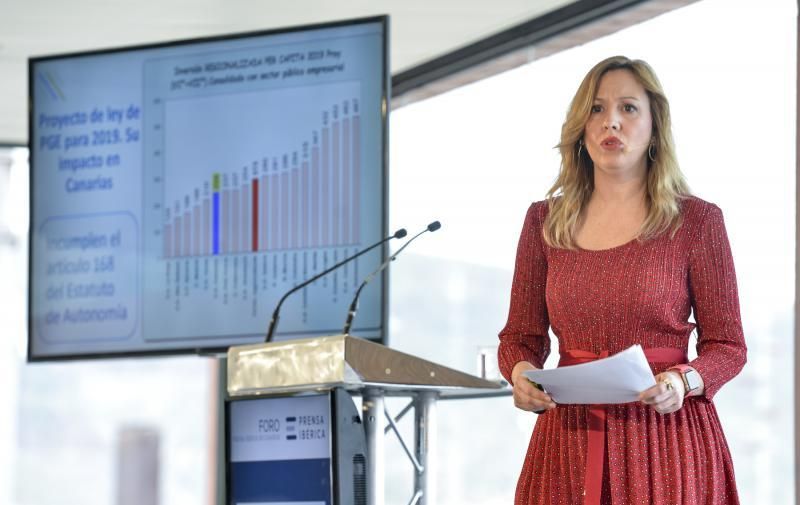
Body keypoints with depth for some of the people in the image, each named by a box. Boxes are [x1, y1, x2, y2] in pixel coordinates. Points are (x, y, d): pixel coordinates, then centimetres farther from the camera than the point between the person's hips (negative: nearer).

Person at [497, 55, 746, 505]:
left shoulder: (698, 221, -1)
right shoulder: (545, 221, 7)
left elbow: (727, 345, 1)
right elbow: (521, 335, 12)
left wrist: (683, 381, -19)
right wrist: (520, 372, -10)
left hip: (666, 439, -2)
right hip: (570, 434, 2)